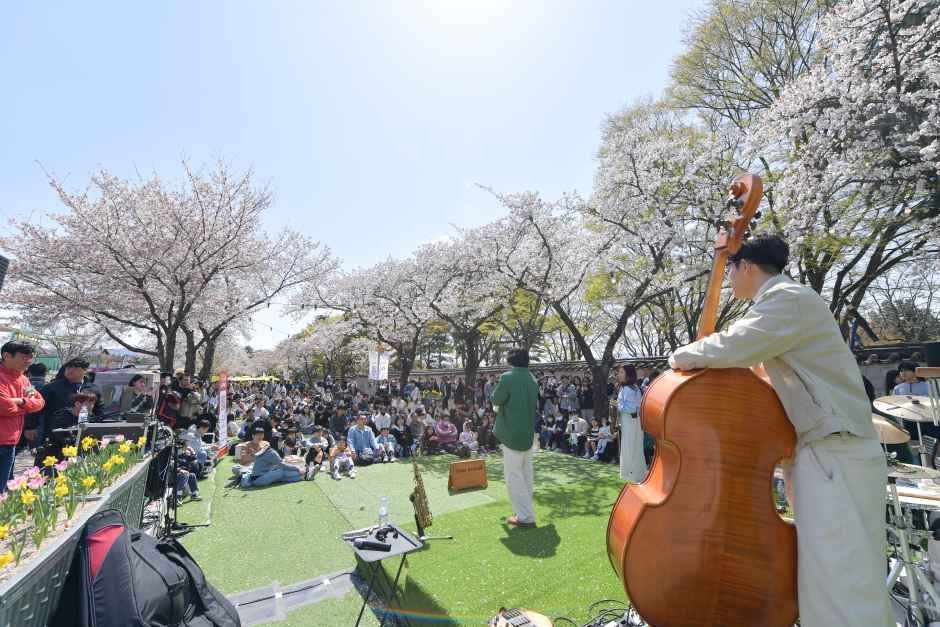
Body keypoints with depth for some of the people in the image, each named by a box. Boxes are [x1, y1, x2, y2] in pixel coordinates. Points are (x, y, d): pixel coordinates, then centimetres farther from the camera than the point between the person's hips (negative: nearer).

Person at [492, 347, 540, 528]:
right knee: (526, 473, 18)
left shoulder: (507, 377, -19)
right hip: (528, 432, 8)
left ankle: (525, 516, 5)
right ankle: (526, 511, 29)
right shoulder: (532, 379, 5)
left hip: (512, 433, -8)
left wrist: (499, 386, 6)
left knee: (513, 475, 2)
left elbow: (496, 400, -9)